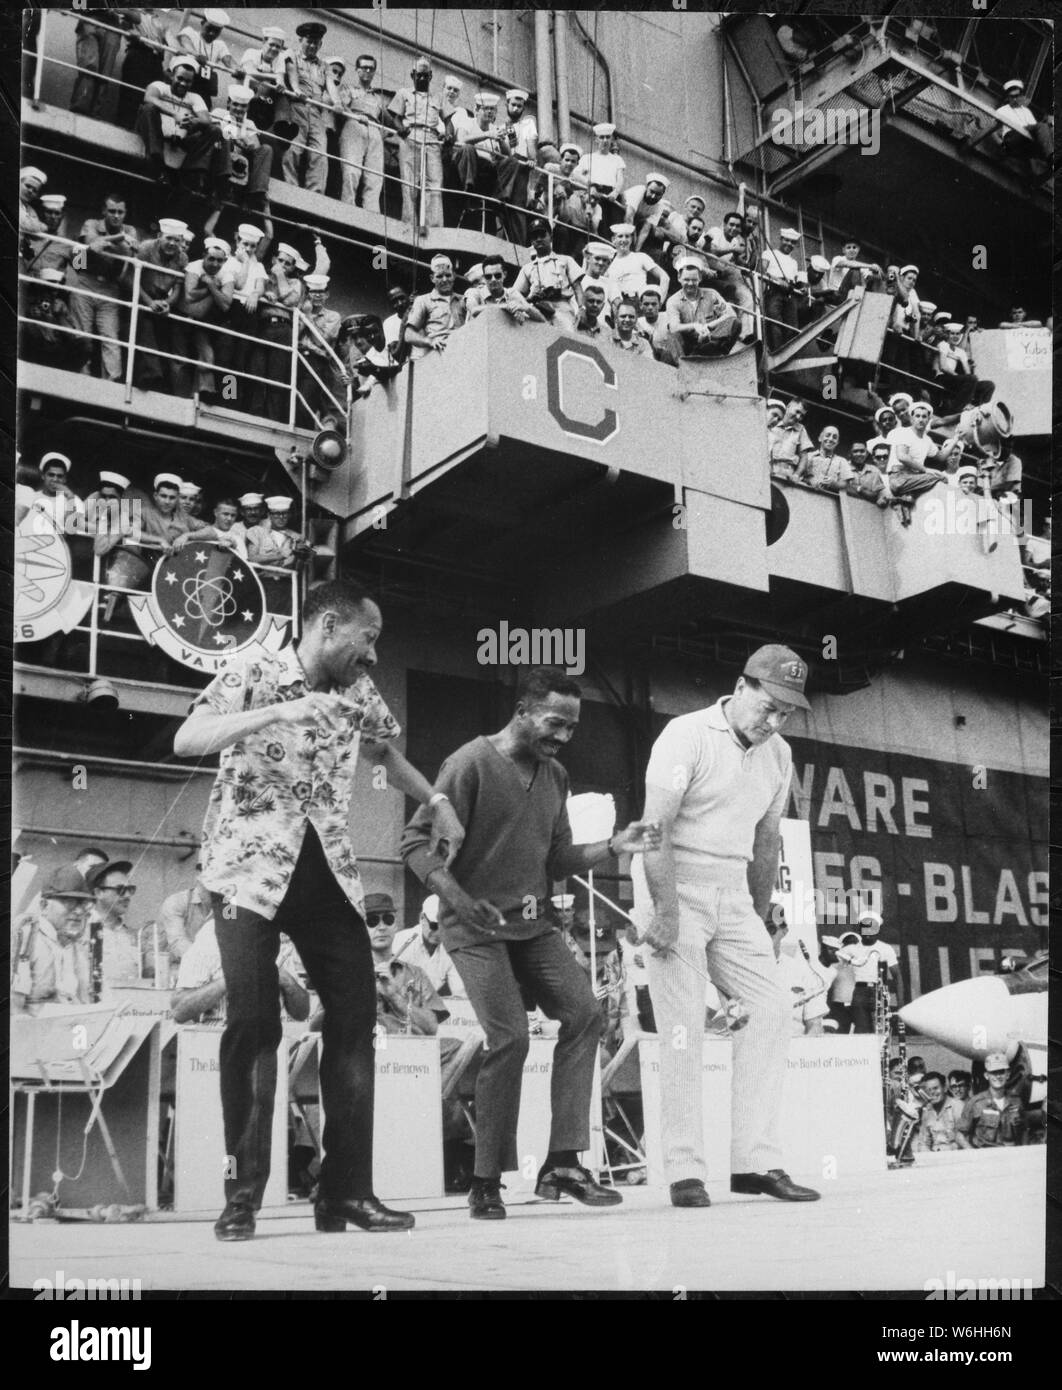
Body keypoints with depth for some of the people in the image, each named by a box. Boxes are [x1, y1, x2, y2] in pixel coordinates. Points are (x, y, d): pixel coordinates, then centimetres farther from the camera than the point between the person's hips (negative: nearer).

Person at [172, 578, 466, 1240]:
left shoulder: (360, 692, 11)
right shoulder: (252, 672, -4)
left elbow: (388, 752, 30)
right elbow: (187, 740, -19)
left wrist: (439, 801, 19)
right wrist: (276, 712, -28)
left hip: (330, 872, 5)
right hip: (251, 869, -5)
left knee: (356, 1015, -3)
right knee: (254, 1023, -10)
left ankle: (347, 1190, 5)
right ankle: (243, 1193, 4)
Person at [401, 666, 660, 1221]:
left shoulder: (555, 776, 12)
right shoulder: (471, 764, -11)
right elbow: (417, 842, -13)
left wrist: (613, 846, -1)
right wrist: (457, 897, -27)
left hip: (533, 923, 7)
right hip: (478, 927, -7)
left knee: (584, 1013, -8)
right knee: (510, 1037, -15)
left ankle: (563, 1163, -2)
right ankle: (485, 1182, 0)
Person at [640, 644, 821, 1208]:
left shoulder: (778, 755, 10)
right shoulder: (687, 735, -11)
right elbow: (655, 830, -17)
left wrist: (759, 918, 18)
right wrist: (668, 912, -22)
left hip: (733, 897, 7)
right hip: (678, 892, -6)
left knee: (770, 1009, -2)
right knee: (683, 1027, -8)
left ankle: (756, 1162, 3)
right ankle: (684, 1172, -1)